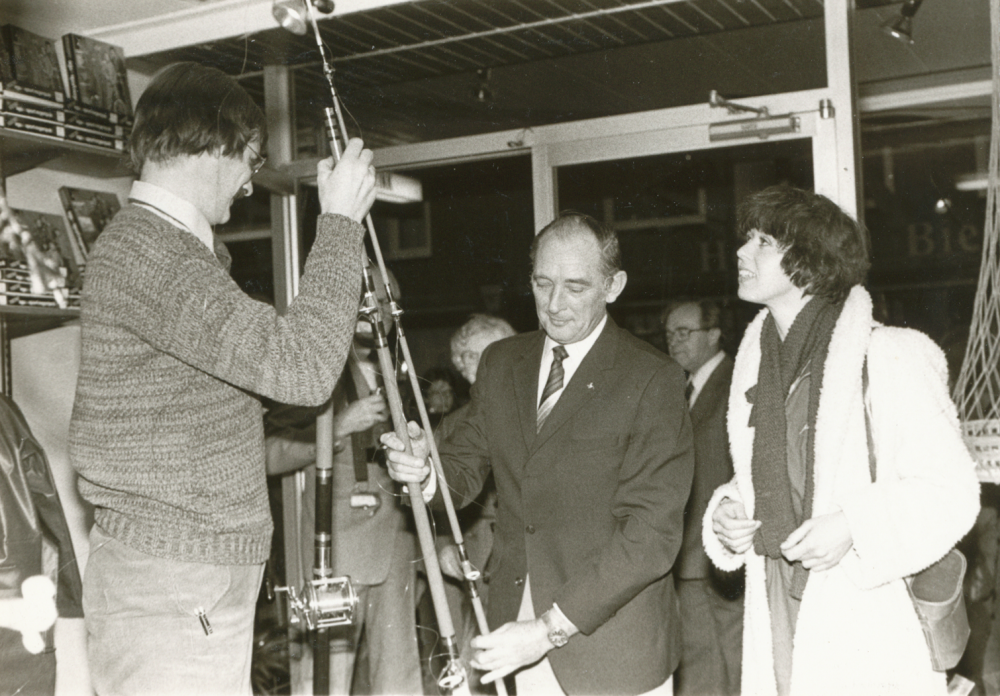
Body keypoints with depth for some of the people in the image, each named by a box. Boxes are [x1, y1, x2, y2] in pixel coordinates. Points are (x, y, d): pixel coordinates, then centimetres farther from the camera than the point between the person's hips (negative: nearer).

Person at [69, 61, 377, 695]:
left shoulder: (167, 246, 16)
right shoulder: (140, 250, -17)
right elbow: (300, 366, -26)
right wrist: (341, 220, -18)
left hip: (207, 579, 10)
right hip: (170, 590, -10)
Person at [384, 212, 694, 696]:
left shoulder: (653, 381, -11)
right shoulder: (500, 363, 7)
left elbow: (652, 533, -16)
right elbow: (466, 465, 11)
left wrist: (551, 627, -22)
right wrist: (425, 471, -13)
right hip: (519, 630, 4)